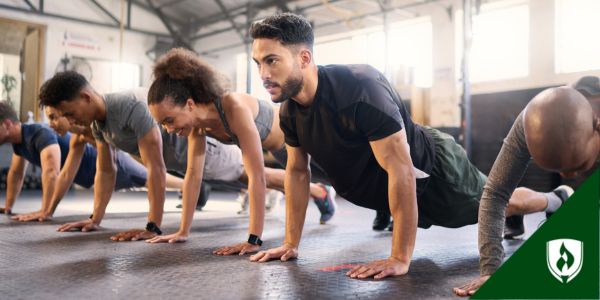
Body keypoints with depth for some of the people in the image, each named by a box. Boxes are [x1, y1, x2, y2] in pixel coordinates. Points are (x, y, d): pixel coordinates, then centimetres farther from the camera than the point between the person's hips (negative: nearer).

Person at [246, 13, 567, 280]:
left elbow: (401, 171, -38)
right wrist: (291, 243, -2)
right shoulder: (289, 110, -16)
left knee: (500, 202, 19)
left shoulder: (360, 90, -40)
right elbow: (297, 172, -2)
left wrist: (400, 259, -36)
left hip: (433, 170, -6)